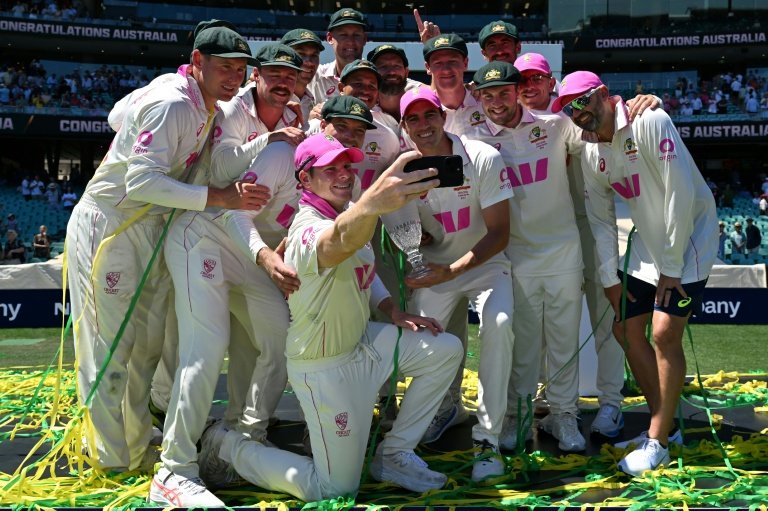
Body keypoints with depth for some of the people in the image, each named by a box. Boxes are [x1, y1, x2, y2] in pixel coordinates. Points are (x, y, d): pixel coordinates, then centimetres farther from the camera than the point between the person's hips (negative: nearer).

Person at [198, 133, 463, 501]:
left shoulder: (349, 211, 0)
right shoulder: (309, 229, -30)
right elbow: (338, 243, -57)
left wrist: (393, 311, 2)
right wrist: (370, 205, -79)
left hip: (361, 342, 9)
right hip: (324, 368, -9)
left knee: (445, 350, 7)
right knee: (336, 491, 0)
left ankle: (392, 455, 16)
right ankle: (229, 447, 16)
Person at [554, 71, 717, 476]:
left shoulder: (649, 122, -22)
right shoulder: (590, 152, 1)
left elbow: (681, 193, -25)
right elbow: (600, 219, 8)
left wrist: (671, 266, -20)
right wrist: (609, 277, 4)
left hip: (689, 238, -8)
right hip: (647, 243, 8)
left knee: (664, 334, -13)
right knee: (627, 330, 7)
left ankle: (658, 443, -1)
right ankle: (664, 426, 23)